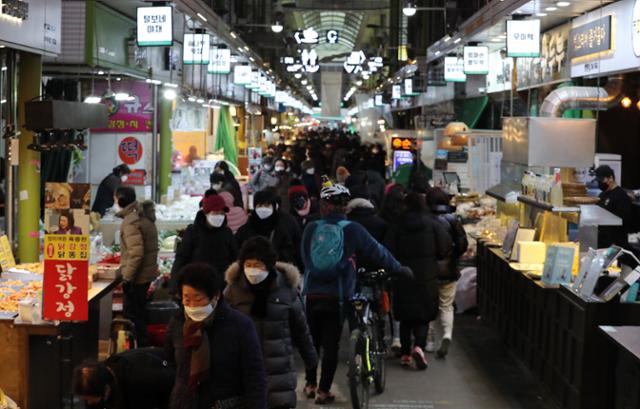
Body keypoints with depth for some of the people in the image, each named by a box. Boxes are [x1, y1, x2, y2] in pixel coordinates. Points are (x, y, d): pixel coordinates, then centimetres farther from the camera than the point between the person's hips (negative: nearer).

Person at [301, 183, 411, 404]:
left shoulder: (311, 229, 0)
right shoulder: (353, 230, -5)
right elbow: (379, 253, 3)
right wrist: (399, 268, 19)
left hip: (312, 294, 2)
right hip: (337, 296, -2)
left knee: (312, 341, 18)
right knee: (331, 344, 5)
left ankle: (310, 384, 27)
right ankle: (323, 391, 7)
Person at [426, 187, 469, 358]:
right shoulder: (453, 219, -6)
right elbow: (463, 244, -6)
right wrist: (453, 257, 11)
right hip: (449, 270, 1)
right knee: (446, 306, 12)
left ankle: (430, 341, 17)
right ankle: (447, 335, -12)